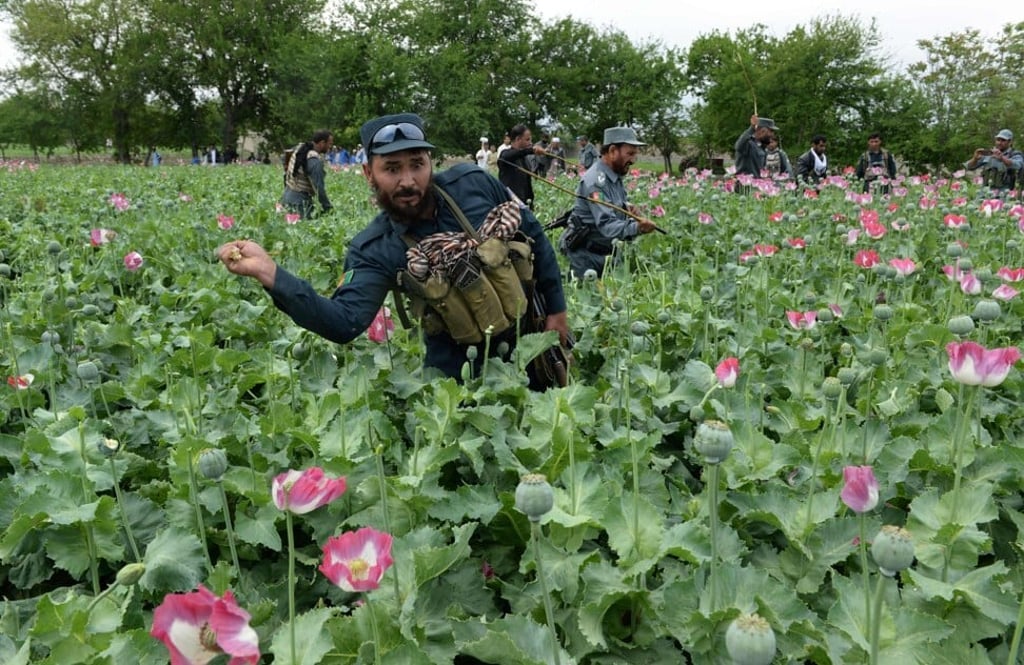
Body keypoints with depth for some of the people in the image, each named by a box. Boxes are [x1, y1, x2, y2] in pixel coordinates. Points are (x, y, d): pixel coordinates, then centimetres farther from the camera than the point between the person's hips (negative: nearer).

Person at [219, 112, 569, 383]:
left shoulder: (472, 184, -15)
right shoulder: (375, 250, -20)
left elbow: (532, 234, -1)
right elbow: (346, 322, -34)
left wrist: (555, 307, 1)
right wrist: (270, 273, -45)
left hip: (529, 333, 2)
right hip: (460, 360, -2)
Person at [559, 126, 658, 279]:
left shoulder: (614, 177, 8)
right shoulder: (596, 181, -23)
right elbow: (606, 225, -32)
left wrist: (626, 207, 0)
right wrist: (636, 228, -48)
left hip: (607, 252, 9)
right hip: (587, 255, -9)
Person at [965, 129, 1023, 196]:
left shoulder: (1015, 155, 5)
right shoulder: (988, 154, 14)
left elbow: (1016, 165, -19)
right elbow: (969, 167, 9)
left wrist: (1002, 158, -37)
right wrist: (975, 158, -13)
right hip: (986, 192, 3)